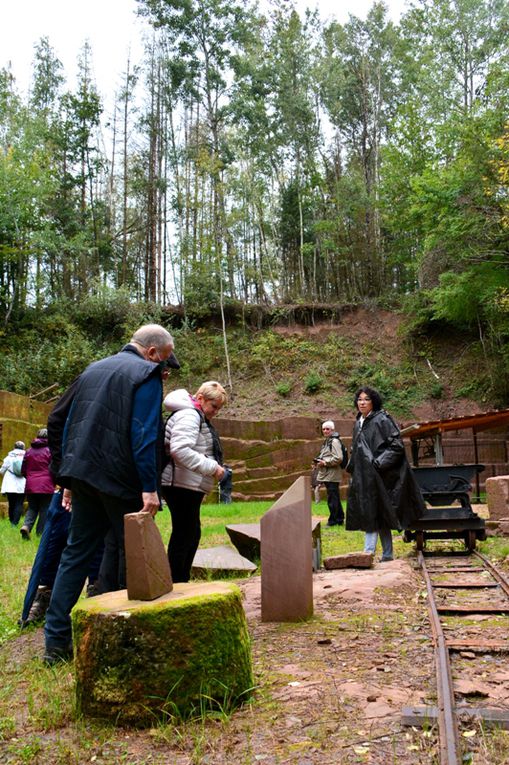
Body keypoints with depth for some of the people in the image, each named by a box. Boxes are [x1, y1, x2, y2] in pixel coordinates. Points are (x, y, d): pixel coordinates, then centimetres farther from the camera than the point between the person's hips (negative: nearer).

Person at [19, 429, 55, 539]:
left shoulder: (28, 451, 10)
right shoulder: (50, 451, -5)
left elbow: (23, 470, 13)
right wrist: (53, 481, 11)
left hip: (30, 486, 4)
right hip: (46, 486, -4)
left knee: (32, 508, 15)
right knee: (44, 510, 5)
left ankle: (26, 526, -9)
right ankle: (40, 533, 4)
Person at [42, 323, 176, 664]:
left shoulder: (93, 369, 18)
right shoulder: (146, 375, -6)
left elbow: (69, 425, 19)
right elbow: (144, 435, -17)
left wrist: (70, 479, 21)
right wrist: (149, 488, -17)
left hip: (82, 474, 7)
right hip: (121, 481, -7)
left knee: (76, 552, 11)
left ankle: (57, 639, 11)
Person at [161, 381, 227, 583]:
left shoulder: (198, 418, 20)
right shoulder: (189, 415, -14)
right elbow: (180, 450, -28)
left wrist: (214, 468, 11)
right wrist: (212, 467, -23)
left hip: (189, 487, 11)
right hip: (181, 485, -11)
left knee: (192, 534, 16)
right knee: (183, 534, -5)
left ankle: (182, 581, 24)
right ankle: (175, 582, 2)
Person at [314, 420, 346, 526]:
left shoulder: (334, 441, -12)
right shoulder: (326, 441, 19)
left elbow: (338, 458, -22)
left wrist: (324, 462, -17)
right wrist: (319, 461, 11)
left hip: (332, 476, -10)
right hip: (327, 475, 10)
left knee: (332, 499, -5)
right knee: (335, 498, 15)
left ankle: (333, 520, 1)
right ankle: (340, 519, 22)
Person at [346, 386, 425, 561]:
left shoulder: (382, 420, -8)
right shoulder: (358, 424, 15)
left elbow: (396, 445, -13)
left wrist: (379, 463, -19)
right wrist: (351, 467, 13)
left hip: (379, 475, -7)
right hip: (363, 476, 7)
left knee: (373, 513, -9)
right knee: (379, 516, 11)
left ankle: (368, 552, -8)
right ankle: (387, 555, 18)